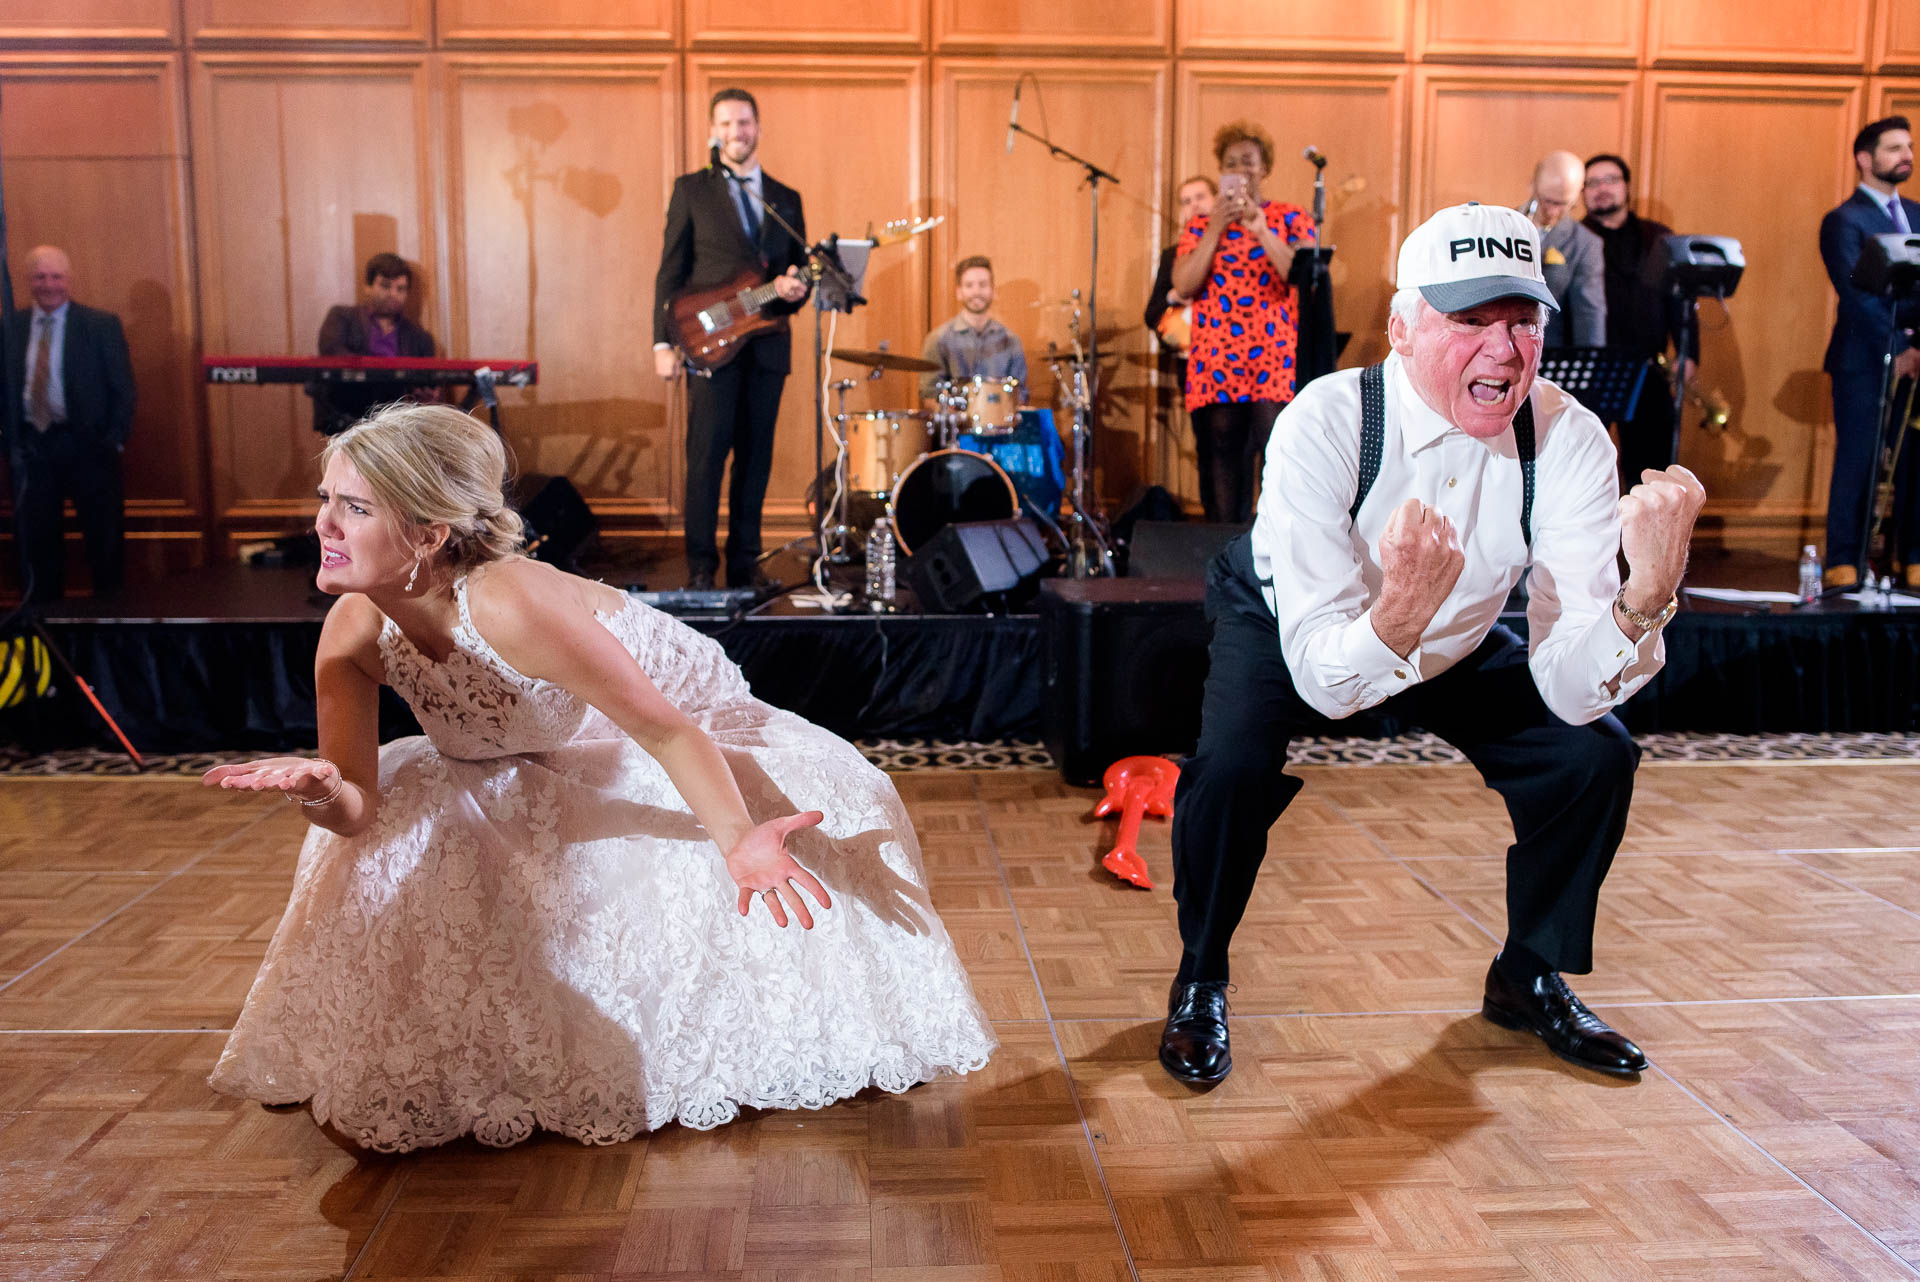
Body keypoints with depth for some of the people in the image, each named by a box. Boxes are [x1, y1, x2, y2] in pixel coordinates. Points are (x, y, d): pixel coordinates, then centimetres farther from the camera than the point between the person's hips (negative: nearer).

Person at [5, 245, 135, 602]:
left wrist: (114, 441, -9)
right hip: (29, 445, 3)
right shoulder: (10, 327, 6)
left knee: (104, 534, 6)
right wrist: (8, 438, -1)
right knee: (34, 537, 10)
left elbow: (123, 387, -3)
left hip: (87, 443, -3)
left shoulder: (102, 325, -2)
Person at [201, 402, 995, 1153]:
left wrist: (736, 838, -48)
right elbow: (362, 809, -16)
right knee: (393, 860, -8)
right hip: (536, 773, 5)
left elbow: (666, 730, -34)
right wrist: (321, 792, -40)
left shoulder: (510, 606, -39)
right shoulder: (352, 634, -20)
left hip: (682, 725, -5)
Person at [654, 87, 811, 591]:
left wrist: (795, 288, -8)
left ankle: (745, 561, 14)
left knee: (756, 457, 5)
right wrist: (663, 341, -5)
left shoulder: (786, 199, 17)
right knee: (707, 454, -7)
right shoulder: (691, 189, 7)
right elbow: (670, 270, 3)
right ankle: (701, 565, 0)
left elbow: (802, 271, 17)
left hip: (768, 345, 4)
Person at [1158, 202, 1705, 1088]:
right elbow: (1323, 679, -38)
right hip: (1290, 621, -3)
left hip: (1458, 639, 4)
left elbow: (1570, 689, -29)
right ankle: (1200, 982, 1)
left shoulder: (1569, 439, -26)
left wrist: (1645, 595, -48)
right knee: (1230, 765, -29)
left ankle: (1529, 977, 16)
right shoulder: (1324, 424, -35)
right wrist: (1396, 620, -59)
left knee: (1594, 754, -12)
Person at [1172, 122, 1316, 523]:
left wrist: (1261, 229, -12)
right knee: (1222, 486, 2)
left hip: (1277, 369, -2)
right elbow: (1184, 285, 0)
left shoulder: (1291, 219, 11)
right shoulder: (1201, 226, 16)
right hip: (1215, 370, 2)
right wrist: (1216, 228, -7)